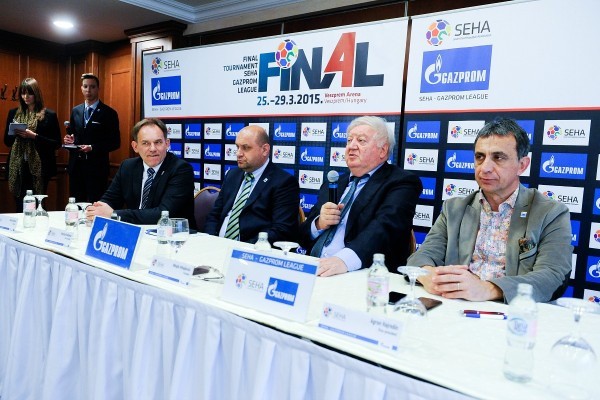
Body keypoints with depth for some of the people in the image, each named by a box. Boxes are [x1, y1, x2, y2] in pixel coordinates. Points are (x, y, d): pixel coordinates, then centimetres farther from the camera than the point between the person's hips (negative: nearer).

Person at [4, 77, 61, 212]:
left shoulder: (49, 115, 0)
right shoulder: (14, 113, 11)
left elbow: (56, 143, -3)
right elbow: (6, 140, 15)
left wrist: (34, 136, -15)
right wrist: (15, 133, -6)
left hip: (38, 168, -3)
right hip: (17, 167, 3)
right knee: (20, 206, 4)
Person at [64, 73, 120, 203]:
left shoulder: (109, 113, -4)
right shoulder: (75, 111, 12)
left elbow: (115, 142, -6)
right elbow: (72, 134, 21)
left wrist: (93, 148, -18)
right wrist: (69, 140, -3)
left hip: (96, 167, -5)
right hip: (76, 166, 5)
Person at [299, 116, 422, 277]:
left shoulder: (401, 182, -1)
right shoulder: (332, 185, 18)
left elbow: (386, 227, -19)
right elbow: (303, 237, 18)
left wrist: (345, 259, -35)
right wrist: (319, 223, -4)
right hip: (315, 271, 5)